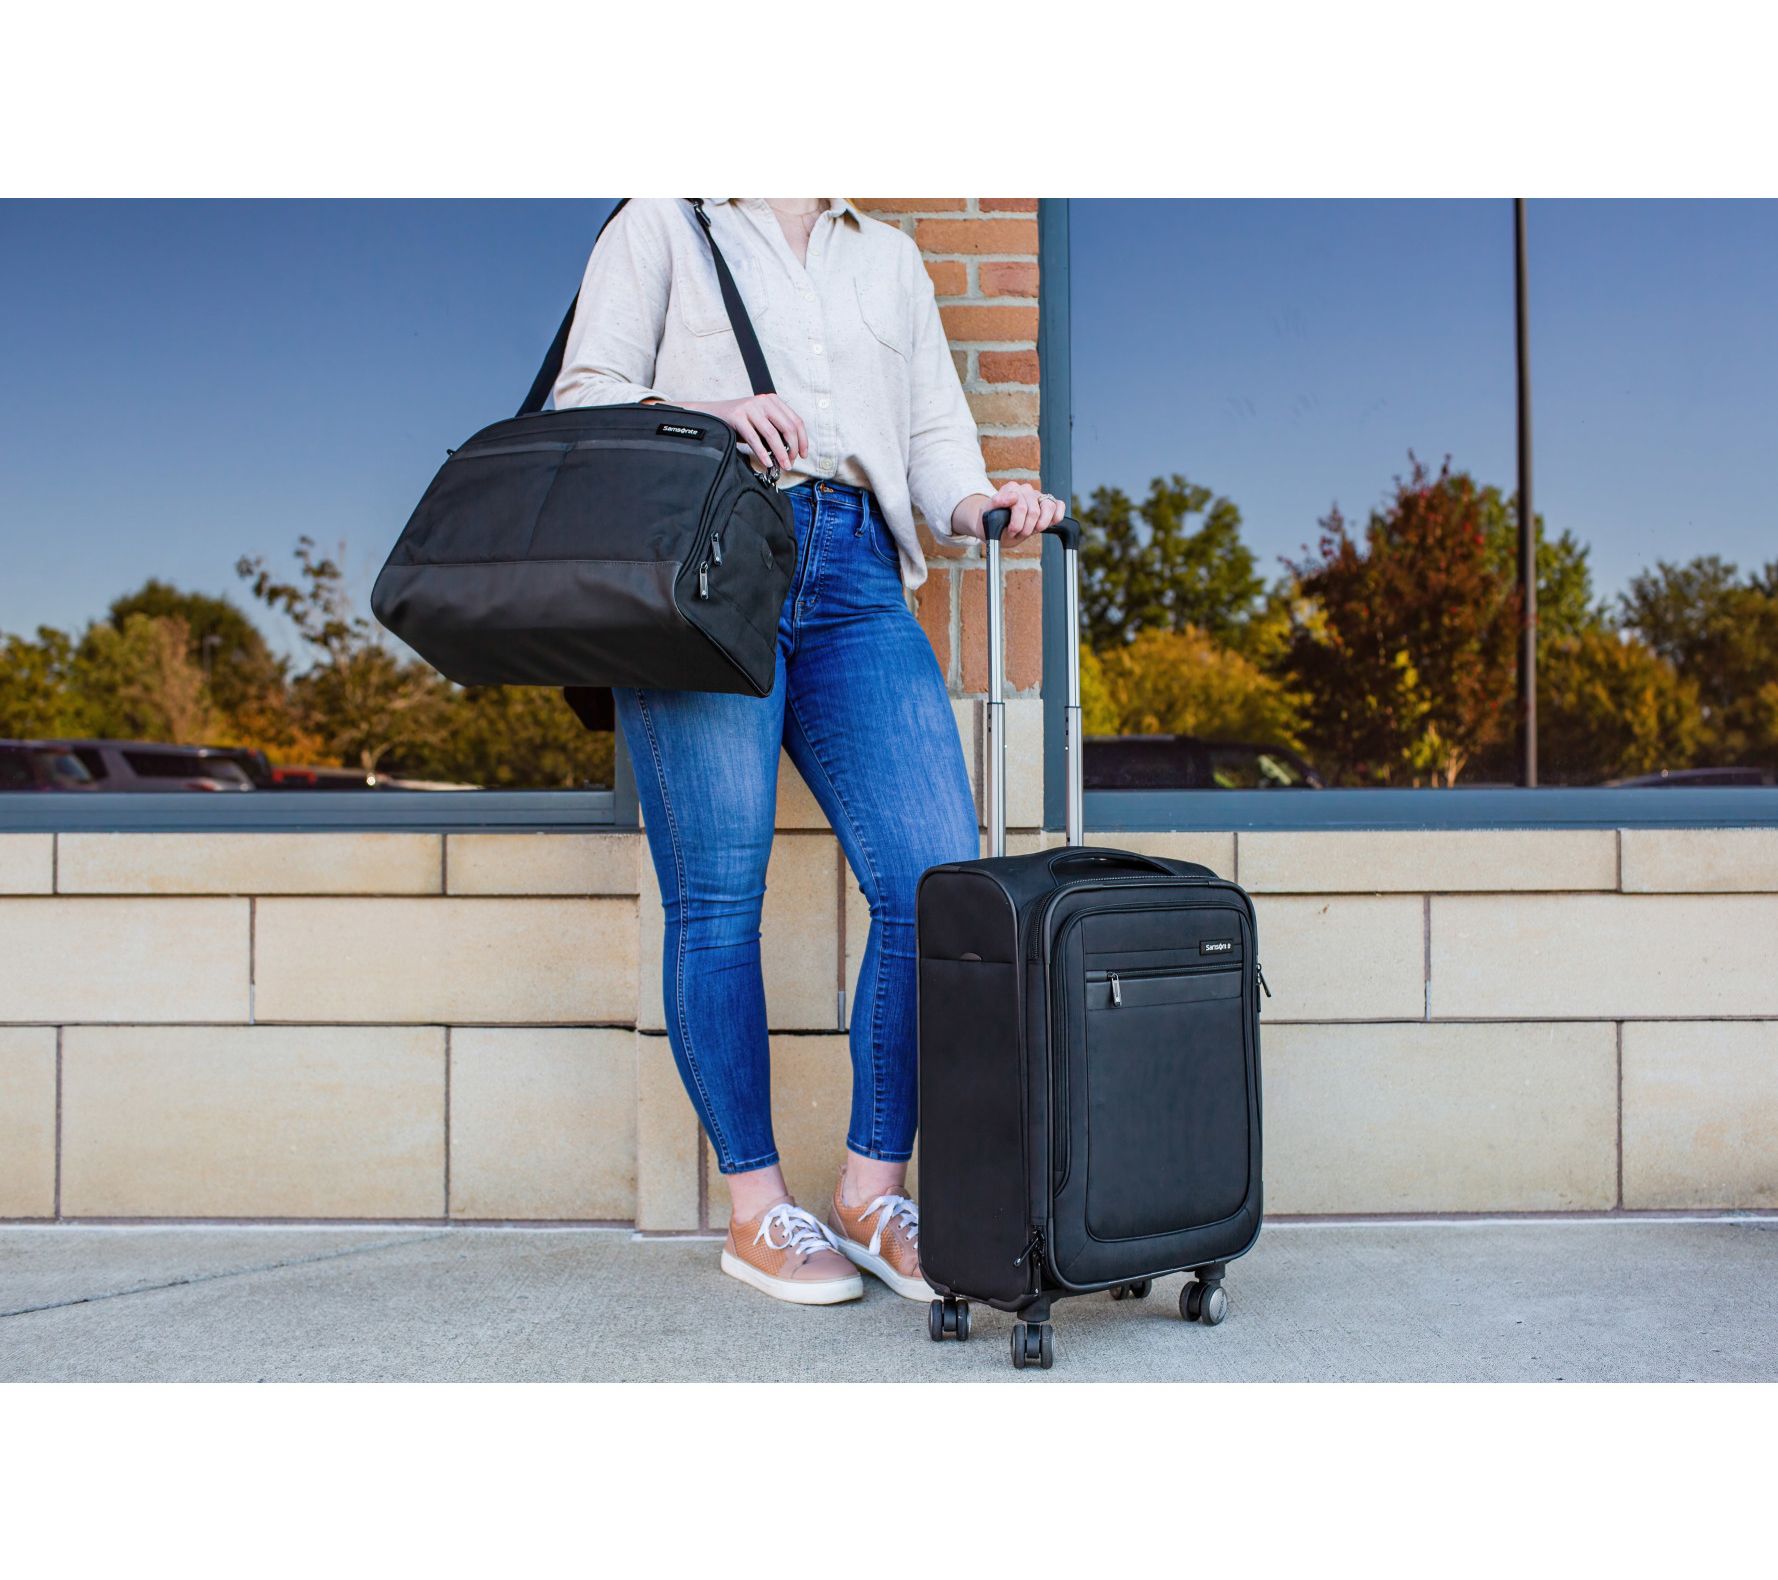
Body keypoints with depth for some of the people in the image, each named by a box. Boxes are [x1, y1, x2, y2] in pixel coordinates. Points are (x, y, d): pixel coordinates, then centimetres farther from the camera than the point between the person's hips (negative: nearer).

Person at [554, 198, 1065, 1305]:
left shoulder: (891, 258, 28)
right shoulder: (664, 227, 16)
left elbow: (936, 429, 20)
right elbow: (585, 396, 7)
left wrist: (981, 504, -2)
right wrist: (705, 413, -12)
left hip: (857, 584, 4)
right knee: (719, 898, -3)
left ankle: (874, 1192, 4)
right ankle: (757, 1211, 9)